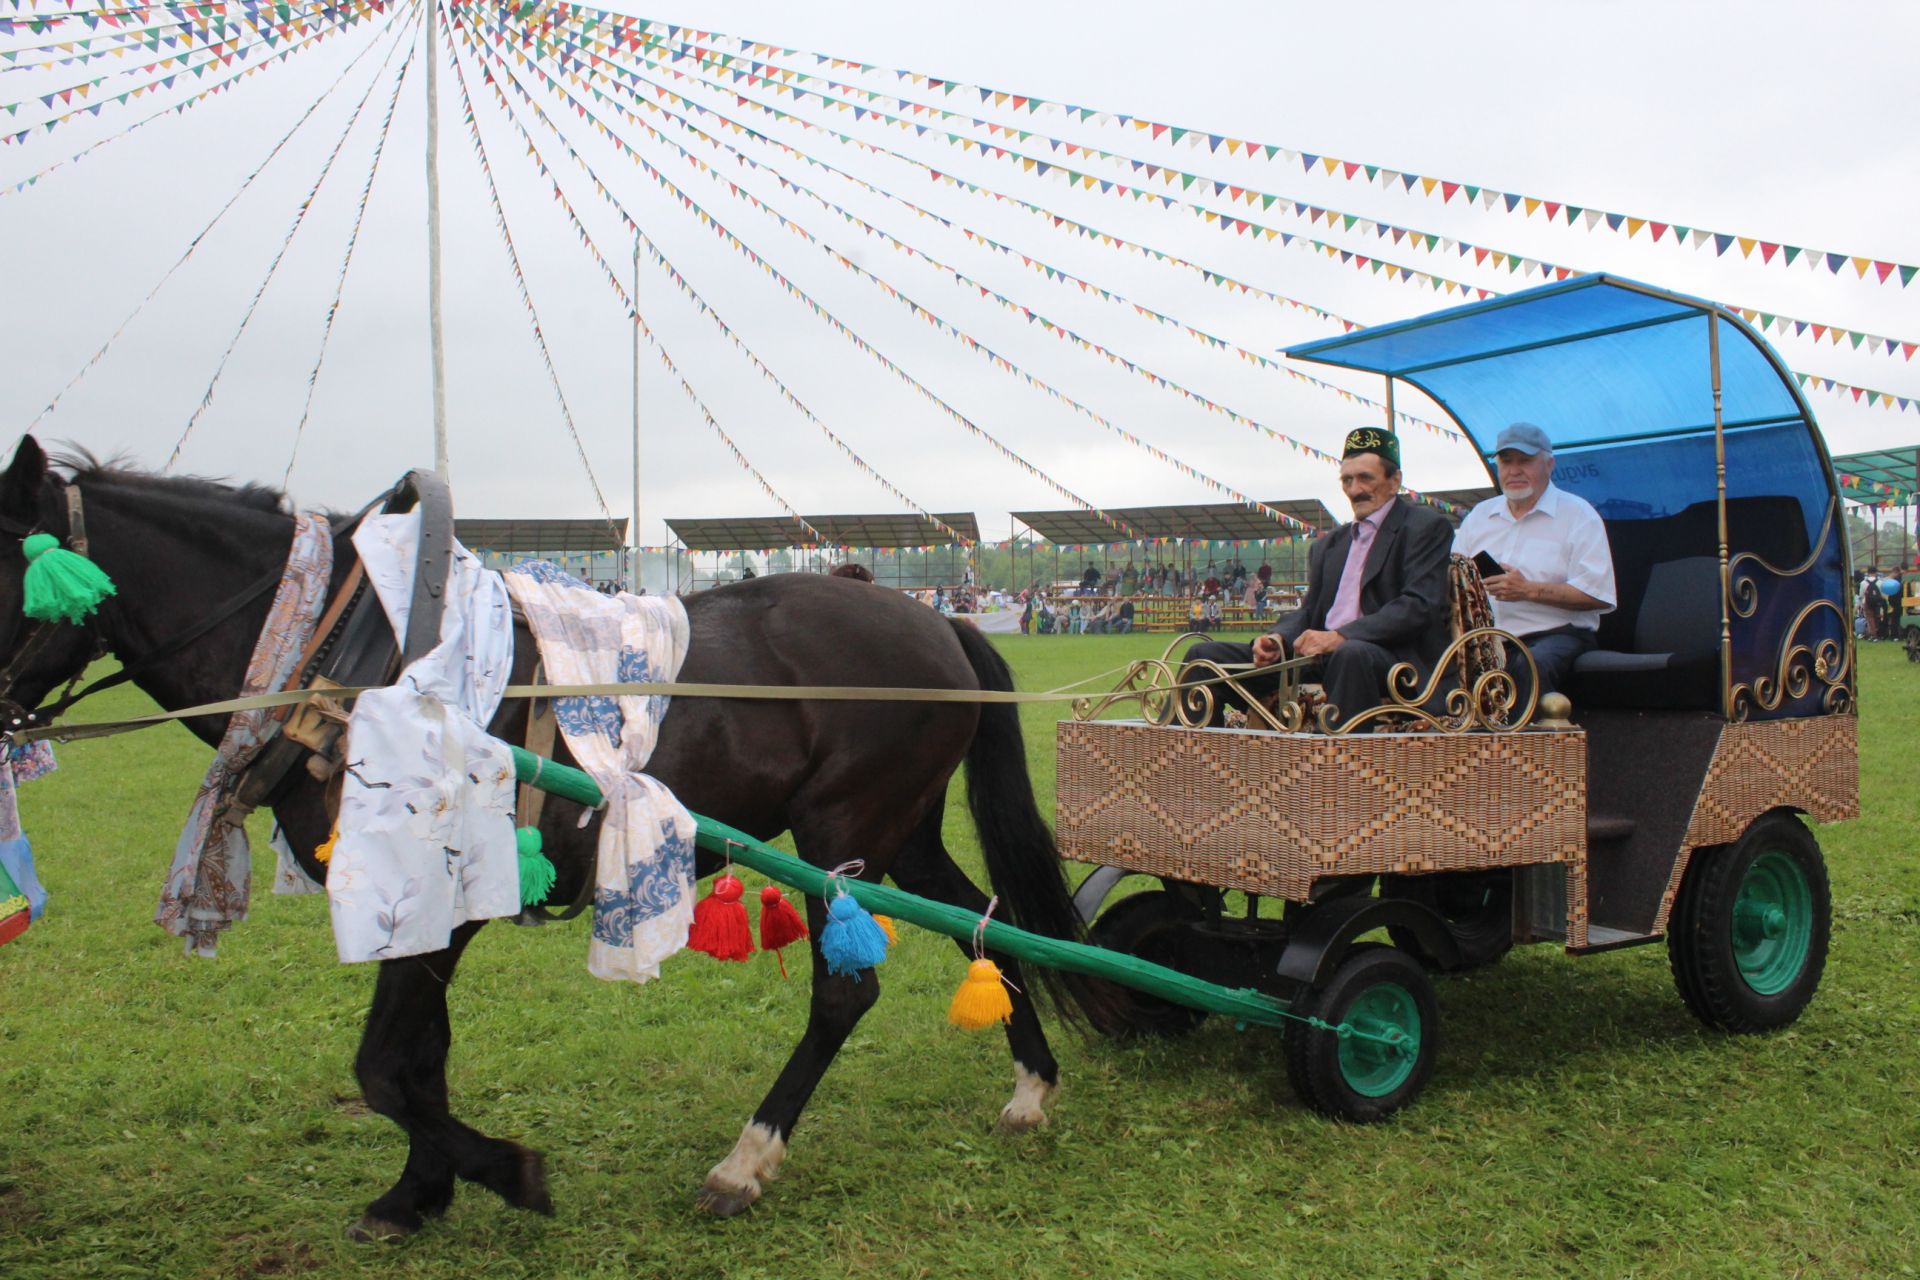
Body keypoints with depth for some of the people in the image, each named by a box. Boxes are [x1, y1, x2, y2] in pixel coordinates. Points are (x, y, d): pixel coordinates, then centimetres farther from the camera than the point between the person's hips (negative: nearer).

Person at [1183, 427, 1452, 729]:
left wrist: (1341, 637, -22)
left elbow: (1419, 605, -9)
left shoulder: (1426, 527, 4)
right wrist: (1278, 638, -5)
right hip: (1319, 657, 6)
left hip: (1393, 657, -6)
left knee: (1352, 654, -42)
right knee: (1206, 655, -5)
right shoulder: (1327, 545, 25)